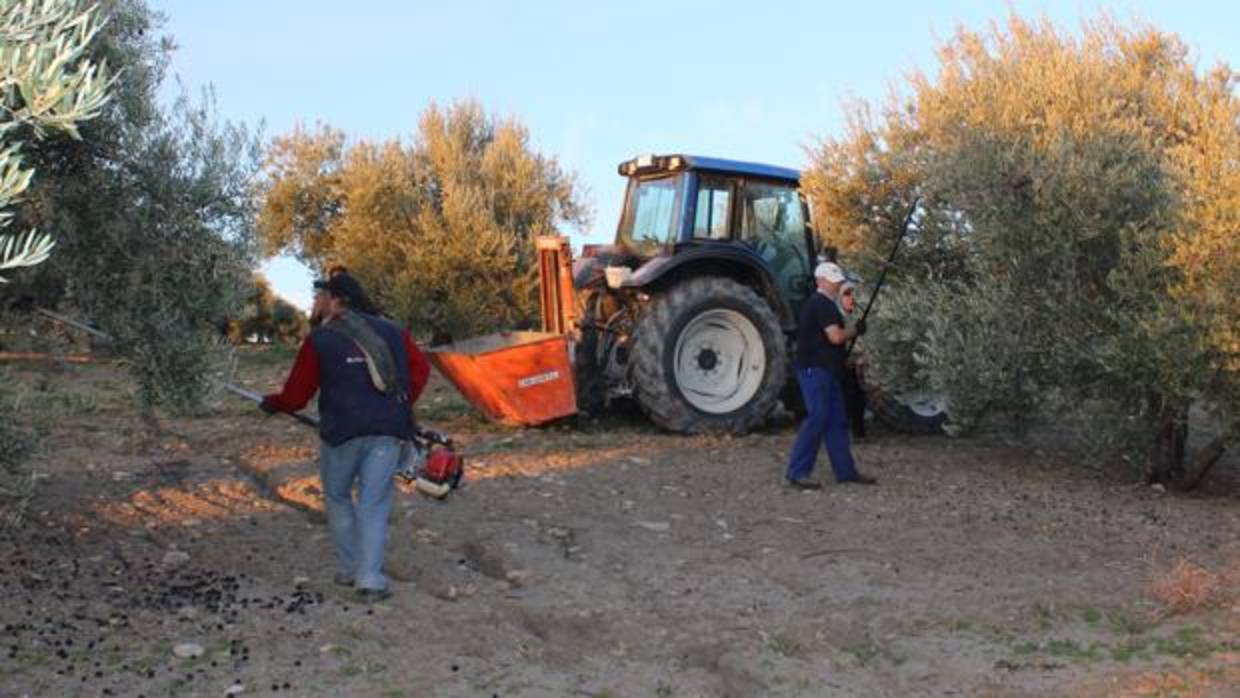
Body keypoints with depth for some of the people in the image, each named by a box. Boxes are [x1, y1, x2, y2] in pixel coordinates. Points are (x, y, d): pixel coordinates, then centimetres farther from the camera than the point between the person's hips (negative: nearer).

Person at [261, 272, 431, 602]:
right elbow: (420, 368, 11)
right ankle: (370, 579, -2)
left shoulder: (319, 339, -1)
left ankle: (348, 568, 22)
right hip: (388, 431, 2)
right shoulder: (390, 332, 10)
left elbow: (295, 397, 2)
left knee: (338, 499, 19)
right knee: (374, 505, 6)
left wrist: (270, 403, 22)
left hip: (342, 430, -2)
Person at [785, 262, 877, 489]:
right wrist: (856, 330, -6)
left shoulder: (822, 304, 19)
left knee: (837, 420, 11)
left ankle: (846, 470, 17)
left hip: (825, 370, 11)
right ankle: (797, 473, -8)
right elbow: (836, 337, -21)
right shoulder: (821, 304, -14)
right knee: (817, 418, -11)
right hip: (814, 369, -11)